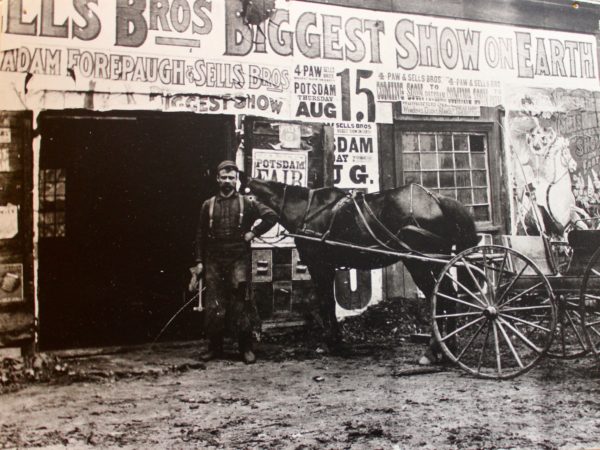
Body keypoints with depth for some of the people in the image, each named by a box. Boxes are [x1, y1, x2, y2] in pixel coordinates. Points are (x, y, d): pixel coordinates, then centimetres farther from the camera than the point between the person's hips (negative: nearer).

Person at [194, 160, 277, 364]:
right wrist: (199, 261, 4)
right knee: (213, 304, 5)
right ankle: (215, 347, 16)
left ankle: (246, 348, 6)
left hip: (239, 259, -2)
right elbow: (201, 235, 9)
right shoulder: (208, 205, 9)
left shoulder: (246, 203, 3)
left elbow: (271, 216, 0)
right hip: (214, 261, 2)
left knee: (241, 302, -3)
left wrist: (253, 232, -5)